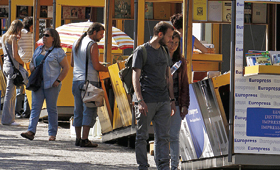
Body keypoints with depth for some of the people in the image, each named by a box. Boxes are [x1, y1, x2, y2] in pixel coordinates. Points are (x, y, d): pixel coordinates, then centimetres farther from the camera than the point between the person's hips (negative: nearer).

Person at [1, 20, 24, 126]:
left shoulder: (4, 37, 15)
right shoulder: (13, 38, -11)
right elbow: (15, 55, -16)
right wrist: (22, 63, 1)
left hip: (6, 65, 9)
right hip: (12, 66, -9)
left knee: (11, 93, 14)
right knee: (9, 93, -6)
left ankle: (10, 118, 16)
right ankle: (7, 119, -4)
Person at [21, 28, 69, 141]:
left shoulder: (58, 51, -4)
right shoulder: (38, 50, 16)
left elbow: (66, 67, -4)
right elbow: (32, 63, 27)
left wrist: (58, 80, -11)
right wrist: (32, 67, 3)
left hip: (51, 85, -6)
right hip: (37, 84, 6)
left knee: (52, 109, 0)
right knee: (35, 107, -5)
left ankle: (52, 134, 6)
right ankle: (31, 131, -13)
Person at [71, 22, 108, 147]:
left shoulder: (76, 43, 14)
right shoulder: (92, 45, -10)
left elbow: (72, 63, 20)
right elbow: (96, 66, -15)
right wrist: (108, 69, 1)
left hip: (76, 80, 8)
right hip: (89, 80, -7)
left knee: (78, 110, 11)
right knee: (89, 110, -5)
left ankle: (78, 138, 12)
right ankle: (84, 140, -9)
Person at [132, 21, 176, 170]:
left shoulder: (164, 52, 17)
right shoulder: (141, 51, -3)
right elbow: (135, 77, -7)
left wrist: (172, 99, 17)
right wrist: (140, 100, -16)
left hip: (163, 101, 6)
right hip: (146, 101, -6)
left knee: (163, 137, 1)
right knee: (142, 136, 1)